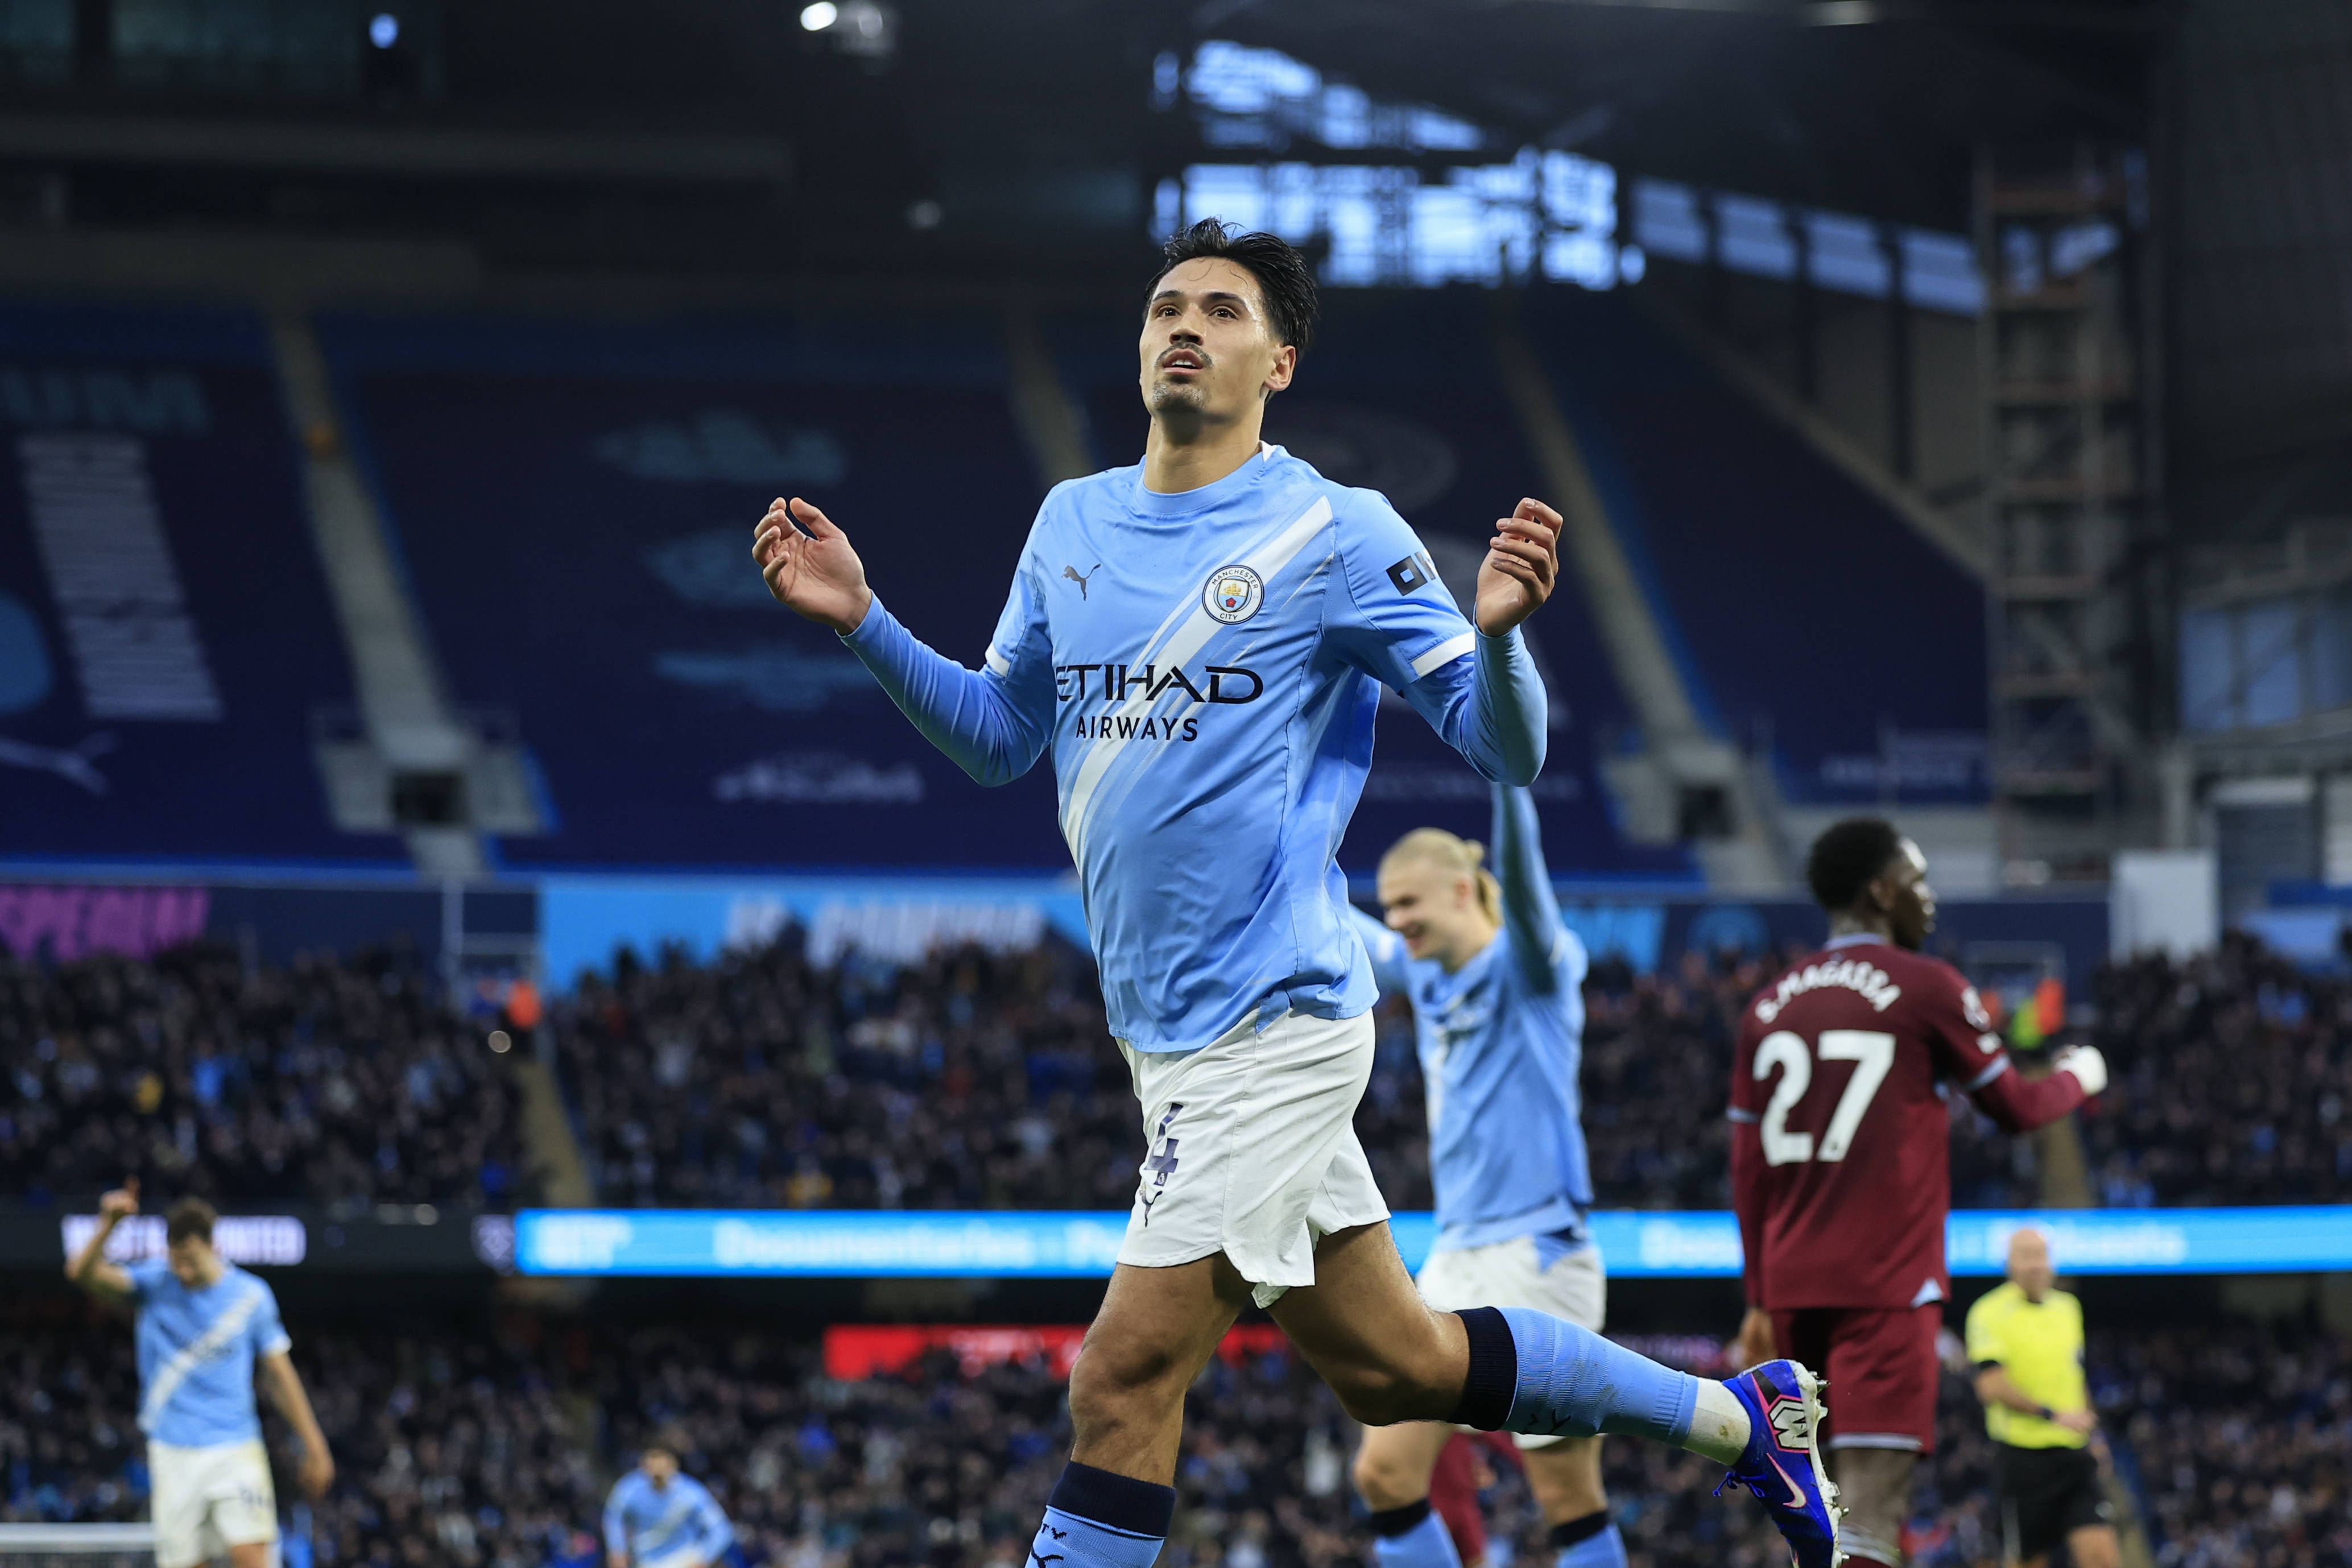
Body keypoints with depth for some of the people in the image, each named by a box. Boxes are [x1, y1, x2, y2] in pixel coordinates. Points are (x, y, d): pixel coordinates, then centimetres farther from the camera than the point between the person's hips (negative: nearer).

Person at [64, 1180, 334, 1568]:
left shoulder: (251, 1296, 1)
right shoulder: (153, 1285, 0)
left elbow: (280, 1375, 10)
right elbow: (83, 1273, -15)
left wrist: (314, 1447, 11)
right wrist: (107, 1227, -34)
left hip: (237, 1452, -1)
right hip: (174, 1455, 1)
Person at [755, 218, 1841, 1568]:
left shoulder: (1339, 534, -8)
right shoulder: (1072, 523, 10)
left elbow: (1507, 749, -9)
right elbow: (1002, 739, 20)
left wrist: (1499, 631, -30)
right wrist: (864, 622, 7)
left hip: (1272, 1023, -7)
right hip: (1175, 1035, 7)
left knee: (1127, 1379, -13)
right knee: (1393, 1365, 15)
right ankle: (1739, 1418, 31)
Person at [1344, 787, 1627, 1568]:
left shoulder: (1529, 967, -7)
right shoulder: (1425, 977, 13)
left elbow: (1521, 865, -25)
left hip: (1536, 1259, -8)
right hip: (1458, 1263, 8)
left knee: (1568, 1497, -5)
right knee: (1385, 1472, 0)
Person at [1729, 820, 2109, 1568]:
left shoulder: (1770, 1006, 13)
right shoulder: (1925, 987, -4)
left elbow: (1749, 1169, 15)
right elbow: (2015, 1107, 7)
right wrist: (2078, 1077, 29)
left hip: (1794, 1284, 7)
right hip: (1886, 1284, -7)